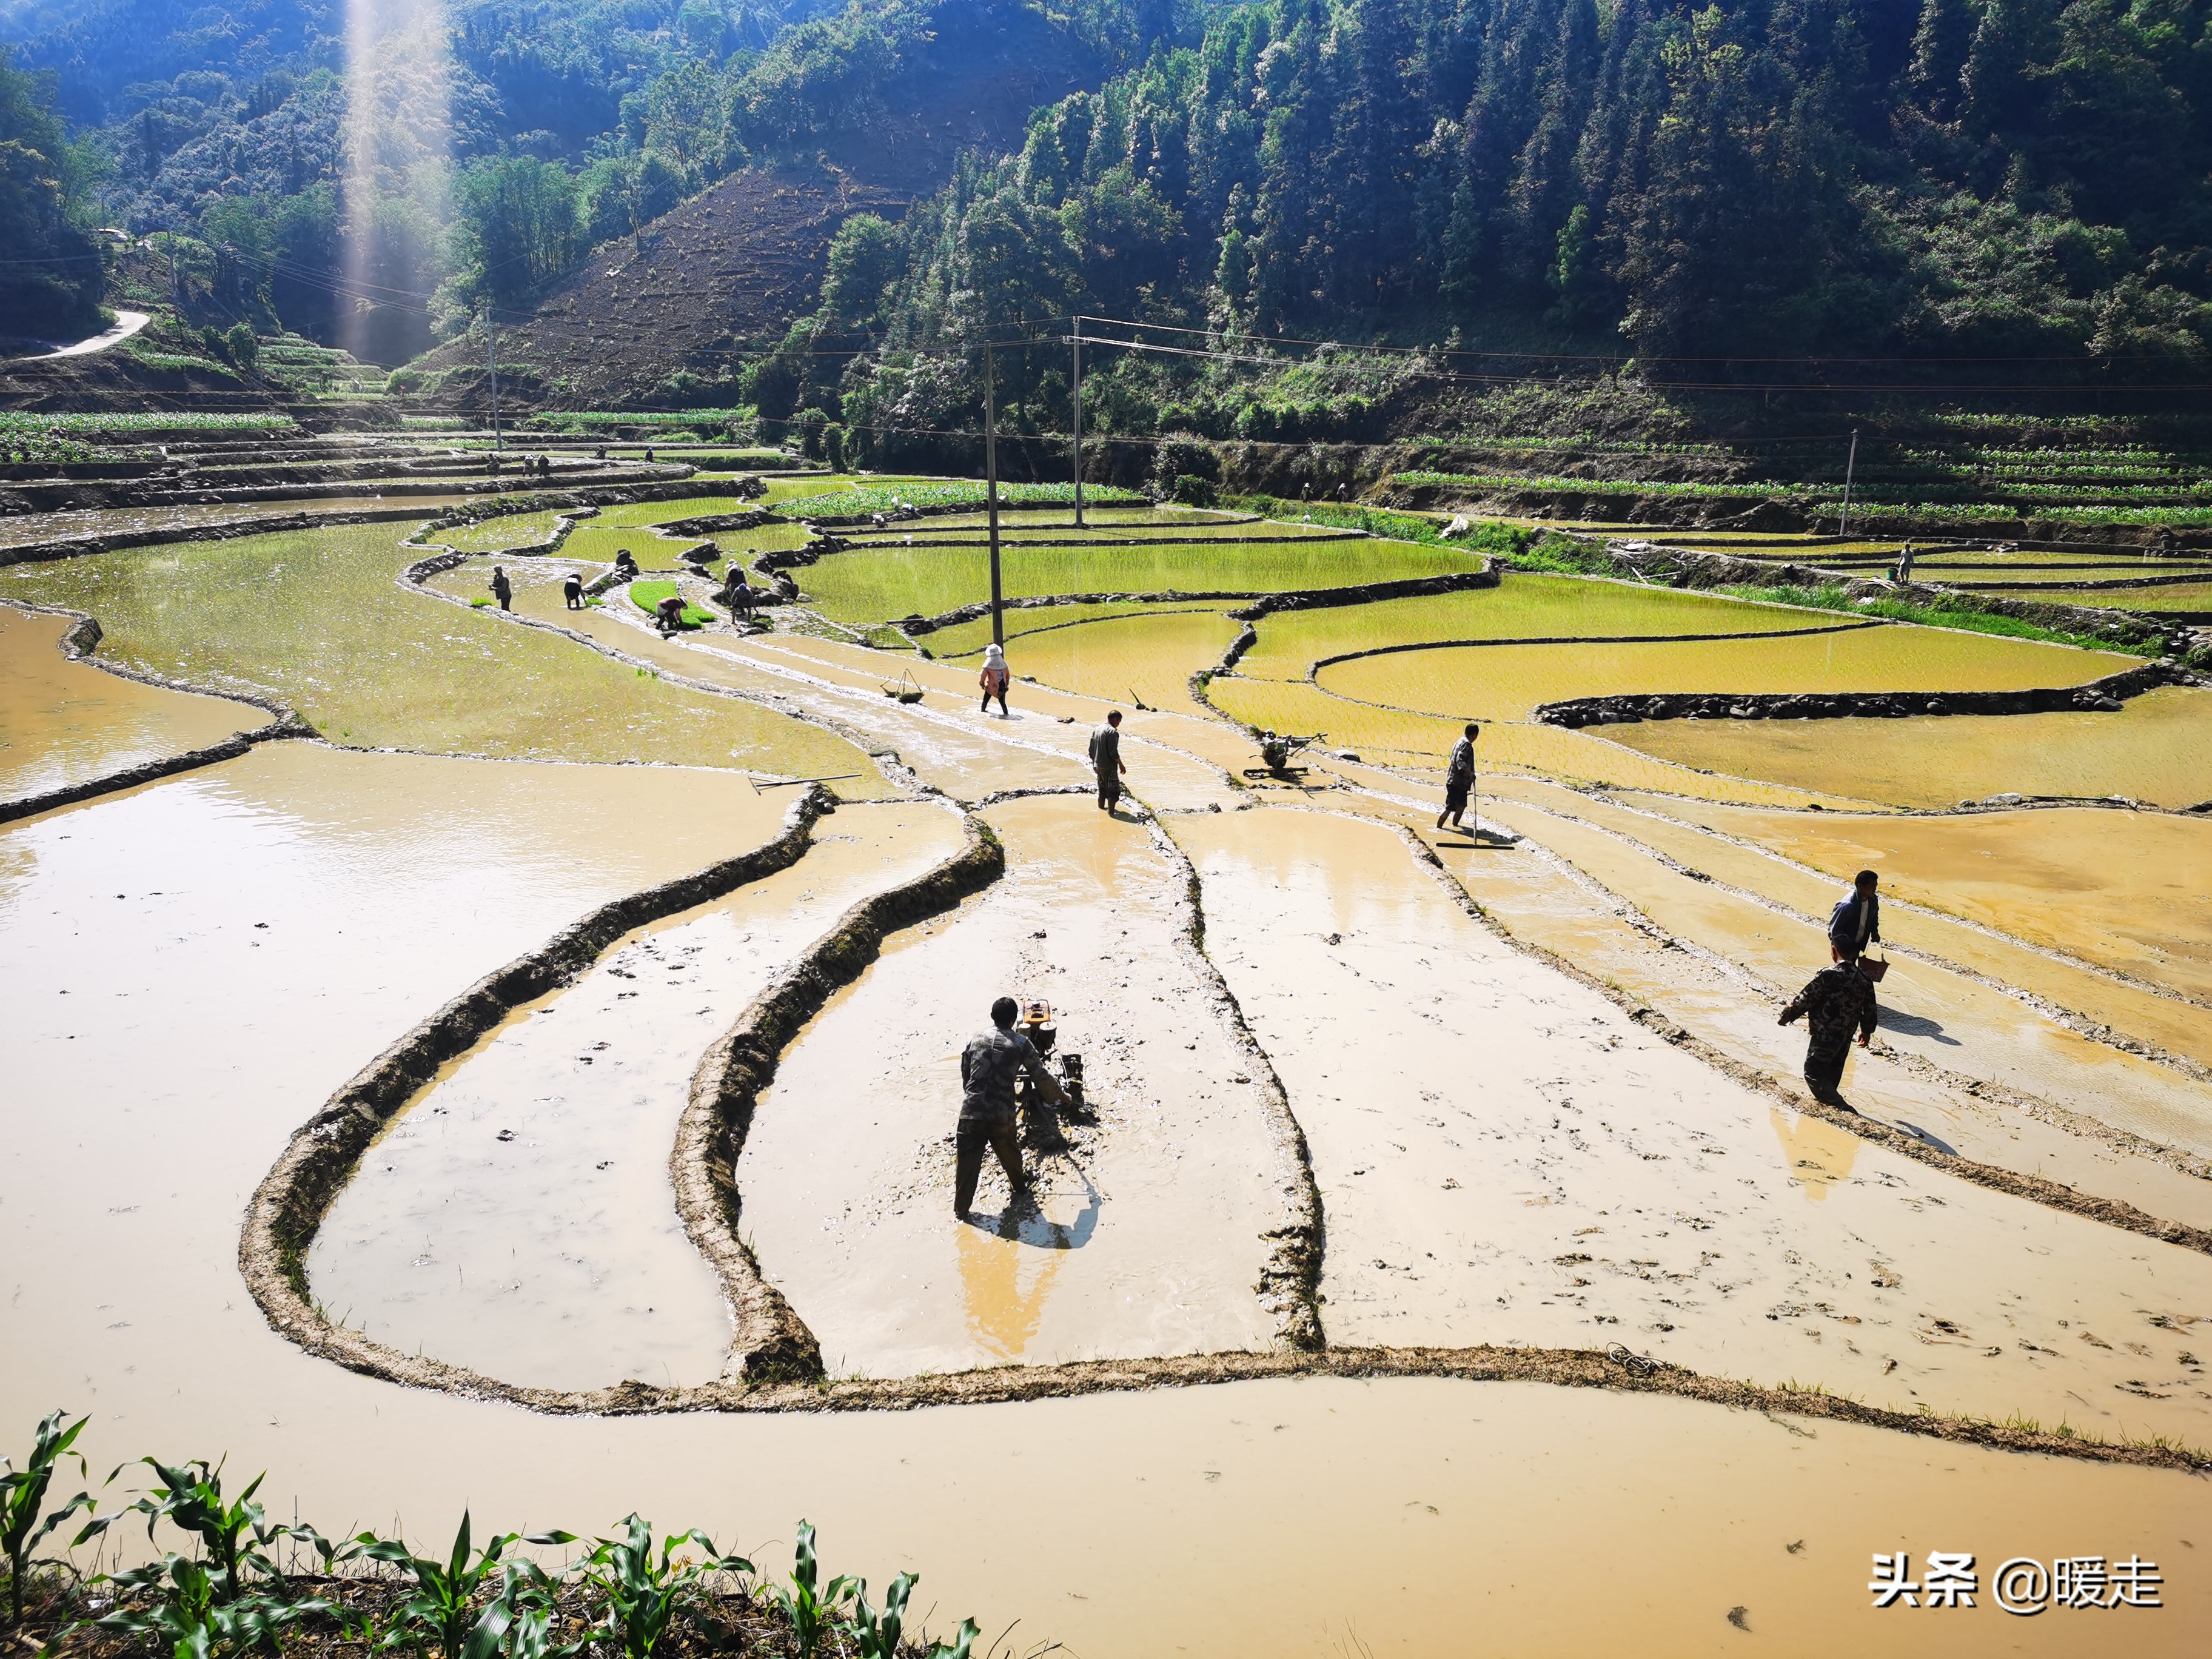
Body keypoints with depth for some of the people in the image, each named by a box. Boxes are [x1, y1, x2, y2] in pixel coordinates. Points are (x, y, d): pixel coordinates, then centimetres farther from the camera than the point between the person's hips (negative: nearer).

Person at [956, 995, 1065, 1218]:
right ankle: (1018, 1187, 46)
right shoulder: (1020, 1043, 2)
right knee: (1009, 1153, 24)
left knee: (967, 1161, 10)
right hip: (1002, 1114, -1)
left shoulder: (976, 1040, 10)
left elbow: (965, 1074, 16)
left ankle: (961, 1208, 14)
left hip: (971, 1111, 1)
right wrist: (1061, 1097, 22)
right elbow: (1041, 1077, 7)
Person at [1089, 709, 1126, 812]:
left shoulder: (1097, 730, 10)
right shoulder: (1113, 732, -14)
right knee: (1114, 791, -1)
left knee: (1102, 790, 19)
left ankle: (1101, 809, 25)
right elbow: (1113, 752, -19)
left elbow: (1091, 750, 13)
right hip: (1109, 767, -8)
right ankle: (1111, 812, -4)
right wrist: (1121, 765, -10)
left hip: (1098, 766, 8)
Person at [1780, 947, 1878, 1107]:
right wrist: (1866, 1031, 26)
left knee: (1813, 1073, 1)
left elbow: (1805, 1000, -15)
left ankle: (1843, 1109, -7)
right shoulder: (1864, 979, -1)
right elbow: (1869, 1009, 9)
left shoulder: (1828, 975, -22)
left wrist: (1785, 1017, -1)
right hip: (1846, 1037, 7)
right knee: (1832, 1074, 23)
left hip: (1824, 1036, -7)